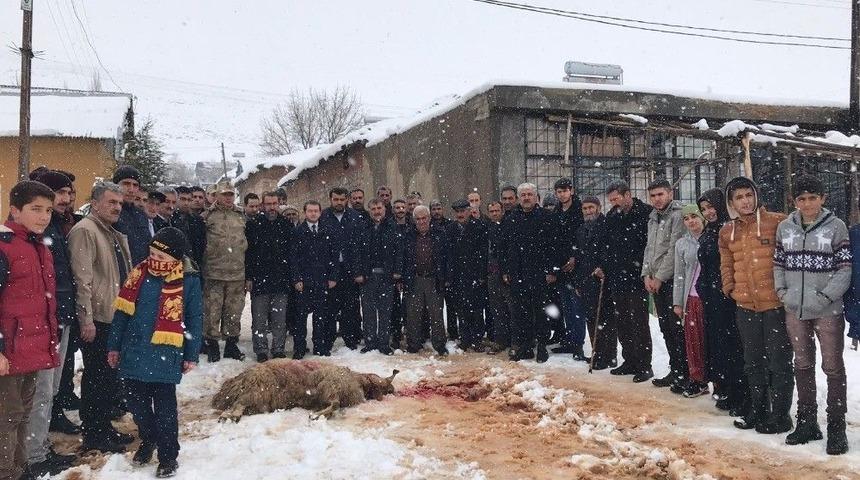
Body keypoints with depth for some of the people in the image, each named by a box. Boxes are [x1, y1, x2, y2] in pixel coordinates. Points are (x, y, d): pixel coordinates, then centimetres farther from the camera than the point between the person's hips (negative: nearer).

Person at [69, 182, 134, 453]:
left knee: (110, 376, 15)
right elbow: (82, 278, -18)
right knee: (96, 377, 0)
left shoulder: (115, 234, 18)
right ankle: (92, 435, 10)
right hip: (96, 319, -9)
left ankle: (104, 428, 26)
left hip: (115, 316, 9)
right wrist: (86, 318, -21)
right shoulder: (85, 230, -11)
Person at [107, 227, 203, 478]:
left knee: (165, 408, 5)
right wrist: (114, 346, 9)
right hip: (133, 353, 4)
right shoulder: (138, 274, 0)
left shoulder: (189, 281, -9)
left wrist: (191, 356, -1)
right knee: (136, 403, 16)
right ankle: (148, 439, 42)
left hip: (165, 357, -4)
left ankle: (168, 457, 20)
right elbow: (122, 312, 7)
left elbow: (194, 321, -2)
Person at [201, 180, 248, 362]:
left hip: (238, 274, 3)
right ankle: (212, 345, 14)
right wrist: (201, 270, -3)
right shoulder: (207, 216, 2)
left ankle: (232, 345, 22)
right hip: (213, 274, -3)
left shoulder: (242, 216, 12)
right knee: (212, 313, 1)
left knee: (234, 313, 9)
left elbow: (248, 245, 15)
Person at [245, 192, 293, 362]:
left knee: (280, 318, 7)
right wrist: (248, 277, -7)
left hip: (281, 280, 2)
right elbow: (247, 252, -2)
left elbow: (292, 252, 8)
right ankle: (261, 350, 12)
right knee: (259, 319, 3)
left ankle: (278, 349, 17)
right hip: (259, 280, -2)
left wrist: (291, 276, 3)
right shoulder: (253, 225, 0)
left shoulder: (286, 225, 7)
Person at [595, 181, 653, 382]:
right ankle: (630, 361, 23)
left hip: (636, 277, -7)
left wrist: (640, 264, -15)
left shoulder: (645, 213, -9)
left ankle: (644, 365, 6)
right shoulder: (612, 216, 12)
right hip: (616, 277, 7)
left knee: (638, 322, -3)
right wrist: (602, 266, 11)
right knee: (621, 321, 12)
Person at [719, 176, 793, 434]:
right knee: (753, 362, 16)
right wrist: (730, 287, 8)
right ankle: (758, 410, 30)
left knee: (779, 362, 3)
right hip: (746, 306, 6)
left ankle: (780, 415, 15)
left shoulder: (776, 222, -9)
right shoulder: (727, 232, 7)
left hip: (776, 304, -5)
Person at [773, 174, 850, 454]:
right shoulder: (784, 227, 5)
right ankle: (807, 422, 27)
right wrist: (782, 292, -2)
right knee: (803, 365, 14)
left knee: (833, 367, 3)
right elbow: (778, 264, 11)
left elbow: (845, 269, -6)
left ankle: (836, 427, 14)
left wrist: (825, 296, -15)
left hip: (828, 311, -4)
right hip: (794, 310, 4)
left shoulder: (836, 226, -5)